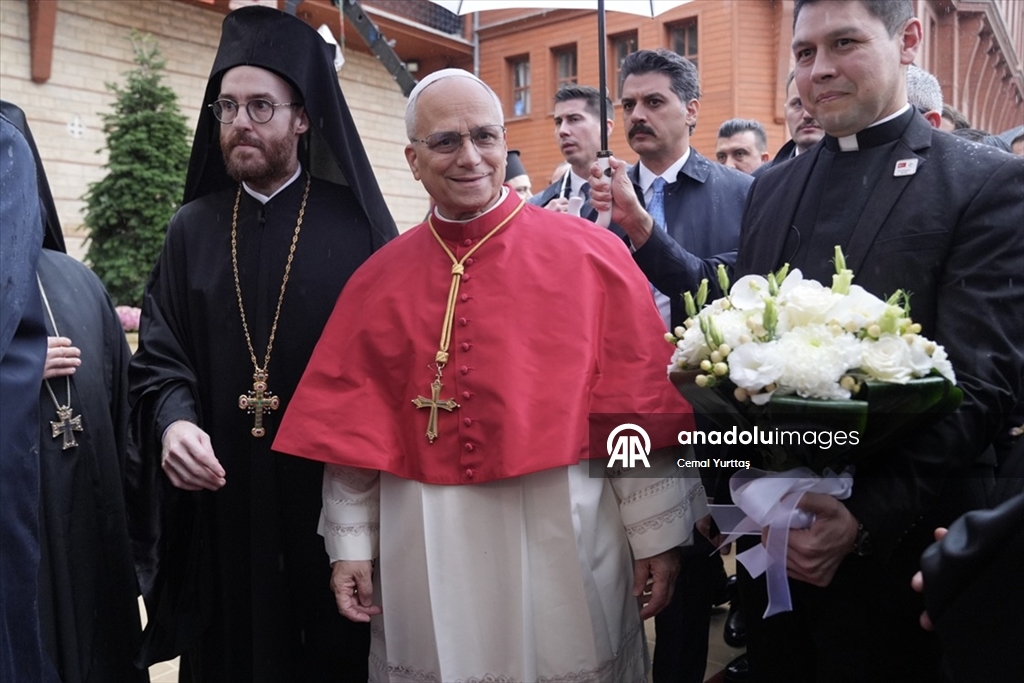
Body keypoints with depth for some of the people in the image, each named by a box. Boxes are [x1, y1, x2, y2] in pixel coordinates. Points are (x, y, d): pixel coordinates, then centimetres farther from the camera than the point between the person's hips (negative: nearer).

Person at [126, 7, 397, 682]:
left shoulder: (355, 224, -2)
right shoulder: (192, 228, 8)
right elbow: (160, 358, 7)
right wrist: (174, 421, -13)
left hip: (332, 504, -2)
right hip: (221, 508, 3)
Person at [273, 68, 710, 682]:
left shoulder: (591, 255, -5)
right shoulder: (379, 279, 2)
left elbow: (640, 410, -6)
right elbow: (354, 424, 5)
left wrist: (657, 535, -5)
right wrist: (351, 544, 4)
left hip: (562, 539, -1)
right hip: (425, 551, 2)